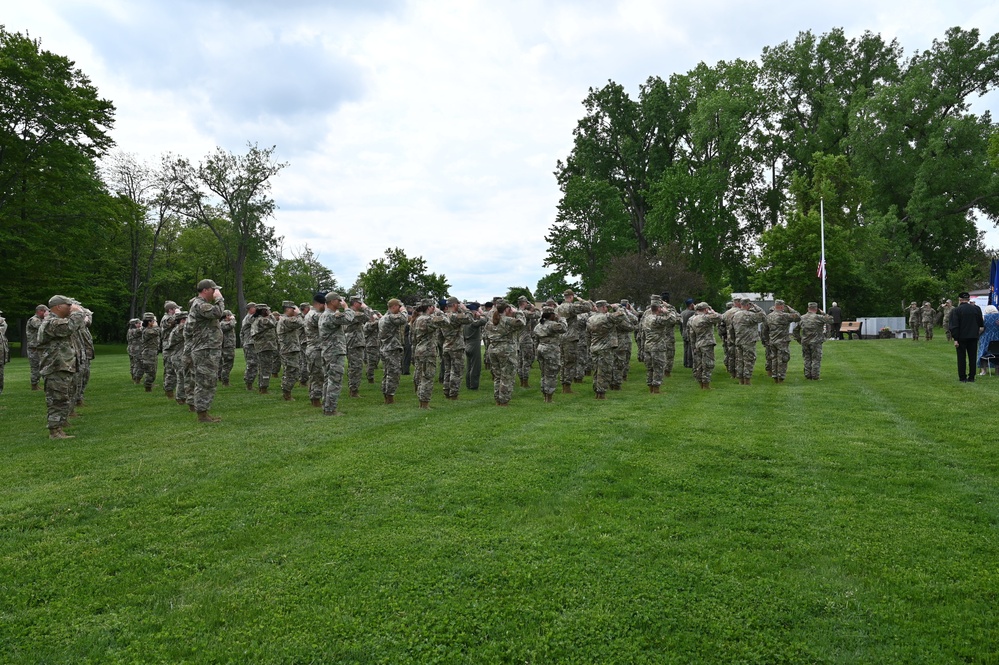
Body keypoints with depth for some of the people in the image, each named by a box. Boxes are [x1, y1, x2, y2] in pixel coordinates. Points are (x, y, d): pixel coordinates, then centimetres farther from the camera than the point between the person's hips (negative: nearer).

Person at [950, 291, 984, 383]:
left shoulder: (956, 310, -11)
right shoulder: (976, 309, 0)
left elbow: (954, 326, -14)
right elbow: (981, 324, 9)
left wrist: (955, 339, -12)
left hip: (961, 337, -3)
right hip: (973, 337, 3)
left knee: (961, 358, 4)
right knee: (972, 357, 10)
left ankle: (962, 377, 5)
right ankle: (971, 377, 13)